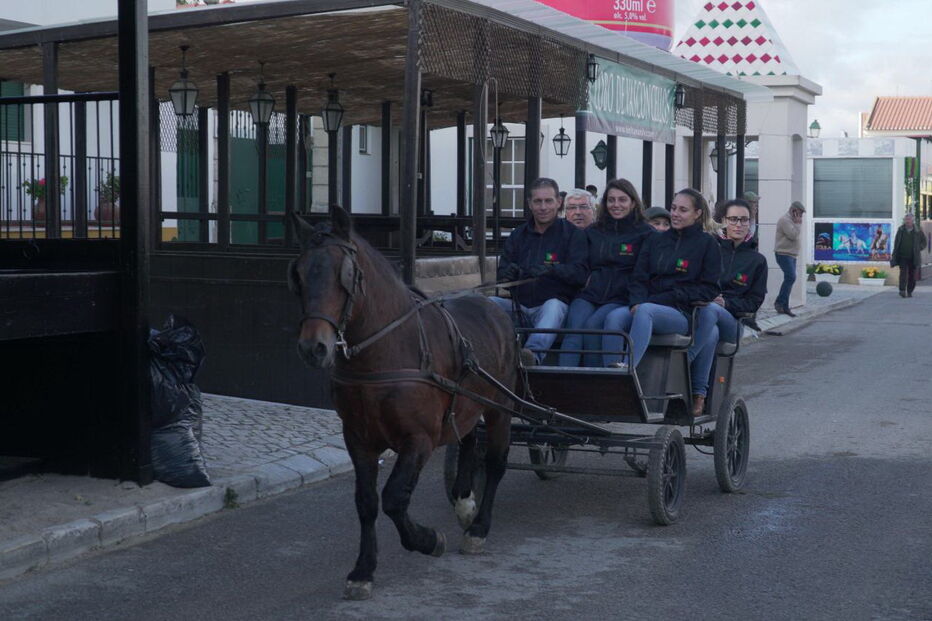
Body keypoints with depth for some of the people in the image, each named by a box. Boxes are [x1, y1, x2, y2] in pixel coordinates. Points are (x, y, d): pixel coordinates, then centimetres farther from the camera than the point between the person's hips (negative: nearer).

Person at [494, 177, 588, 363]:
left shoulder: (573, 234, 6)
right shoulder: (518, 235, 17)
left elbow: (580, 273, -8)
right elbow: (502, 275, 11)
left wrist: (552, 269, -27)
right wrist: (509, 273, -15)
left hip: (555, 303, -4)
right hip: (519, 304, 5)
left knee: (553, 306, -37)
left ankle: (534, 353, -63)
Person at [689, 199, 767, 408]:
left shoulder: (757, 261, 16)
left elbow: (754, 301, 9)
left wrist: (726, 303, -9)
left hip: (731, 322, 0)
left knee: (709, 310, -37)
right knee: (711, 333, -38)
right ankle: (698, 394, -42)